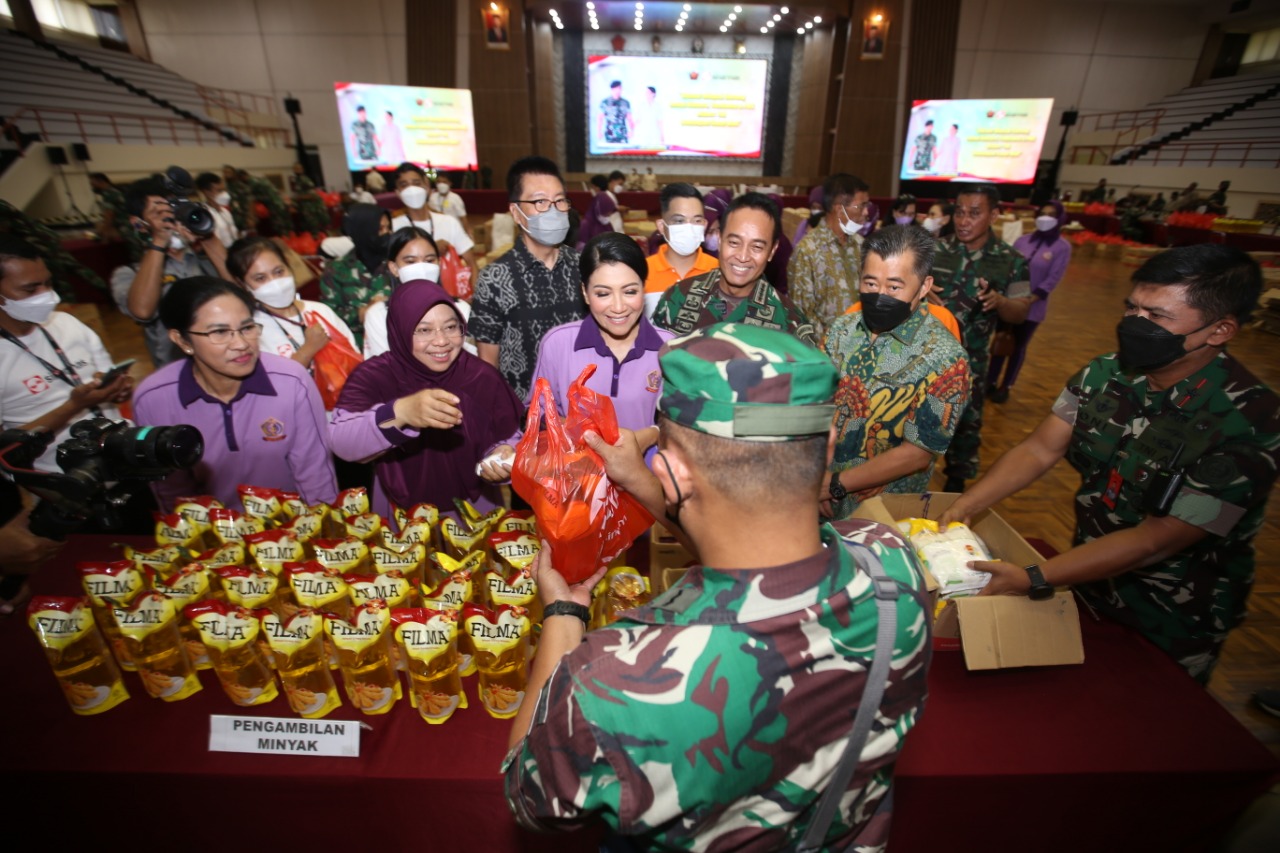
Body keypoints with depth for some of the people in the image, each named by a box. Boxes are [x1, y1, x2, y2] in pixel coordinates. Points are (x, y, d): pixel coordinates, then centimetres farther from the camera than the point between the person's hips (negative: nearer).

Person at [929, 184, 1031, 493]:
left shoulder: (1012, 261, -4)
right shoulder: (935, 249, -4)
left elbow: (1021, 313, -4)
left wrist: (999, 301, -26)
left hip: (971, 359, 0)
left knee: (966, 421, 13)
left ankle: (956, 480, 35)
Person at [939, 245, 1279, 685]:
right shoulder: (1103, 375, -12)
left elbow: (1156, 540, -28)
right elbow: (1038, 450, -10)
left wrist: (1032, 579, -32)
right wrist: (961, 507, -22)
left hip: (1168, 626, -4)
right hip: (1086, 579, 4)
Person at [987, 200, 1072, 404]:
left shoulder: (1062, 247, -5)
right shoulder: (1023, 240, 3)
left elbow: (1052, 279, -11)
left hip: (1032, 308, -2)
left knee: (1018, 347, 8)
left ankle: (1005, 387, 20)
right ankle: (991, 382, 20)